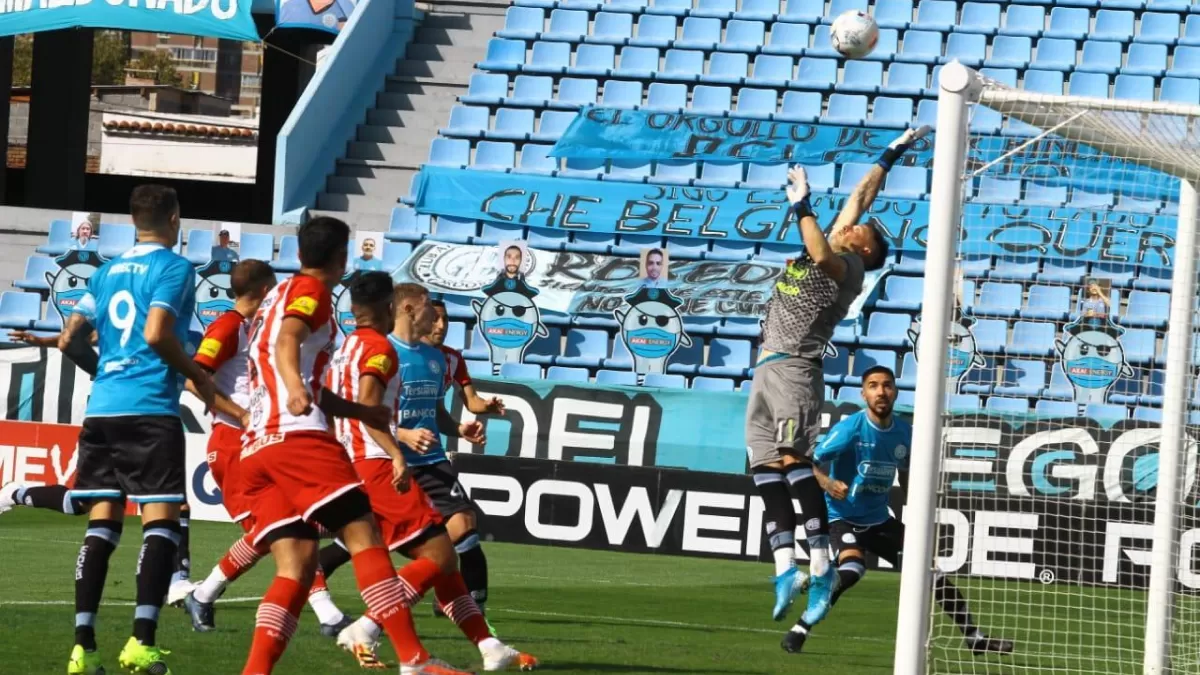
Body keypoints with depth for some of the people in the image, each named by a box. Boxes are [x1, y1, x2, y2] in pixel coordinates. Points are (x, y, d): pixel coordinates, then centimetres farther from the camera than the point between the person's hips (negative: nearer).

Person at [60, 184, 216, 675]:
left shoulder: (108, 271, 16)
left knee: (102, 524, 6)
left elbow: (69, 337, 15)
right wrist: (197, 377, -2)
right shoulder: (174, 268, -3)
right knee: (161, 522, -4)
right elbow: (155, 334, -16)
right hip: (151, 410, -6)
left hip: (101, 410, 6)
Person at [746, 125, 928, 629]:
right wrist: (890, 156, 37)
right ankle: (785, 569, -7)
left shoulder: (848, 265, -4)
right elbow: (861, 195, 28)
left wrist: (801, 205, -21)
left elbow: (822, 255, -27)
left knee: (794, 460, -20)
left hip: (795, 368, -9)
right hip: (767, 369, 9)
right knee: (767, 469, -1)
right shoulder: (829, 250, 20)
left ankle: (821, 568, -24)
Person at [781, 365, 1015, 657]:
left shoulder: (904, 433, 1)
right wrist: (827, 482, -38)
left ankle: (974, 636, 21)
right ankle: (799, 630, -22)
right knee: (851, 570, -34)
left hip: (879, 520, 6)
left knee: (932, 571, 6)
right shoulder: (850, 428, -17)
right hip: (844, 517, -6)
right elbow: (811, 463, -18)